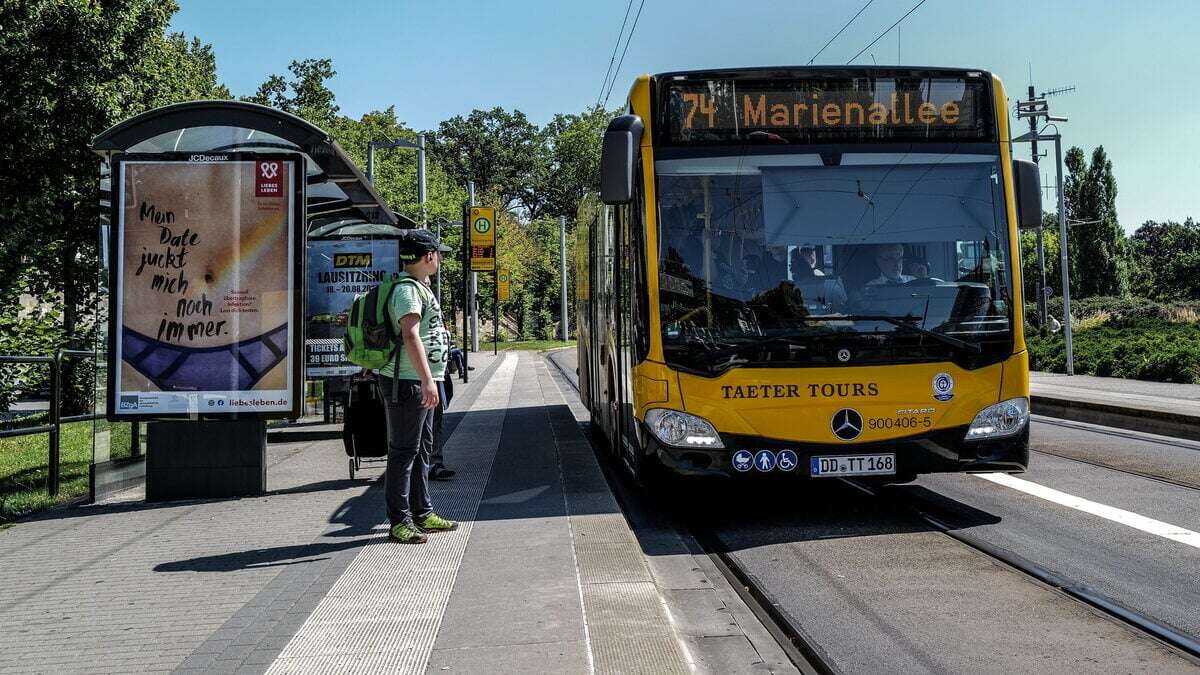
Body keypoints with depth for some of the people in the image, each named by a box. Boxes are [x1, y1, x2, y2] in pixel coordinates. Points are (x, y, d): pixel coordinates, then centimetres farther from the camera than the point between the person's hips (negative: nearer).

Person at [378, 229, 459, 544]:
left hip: (420, 382, 11)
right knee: (403, 450, -6)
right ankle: (399, 522, -1)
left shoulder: (420, 287, 18)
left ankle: (422, 514, 25)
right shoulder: (407, 290, -15)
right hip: (406, 382, -11)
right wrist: (427, 379, -32)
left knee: (422, 448, 16)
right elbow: (410, 335, -26)